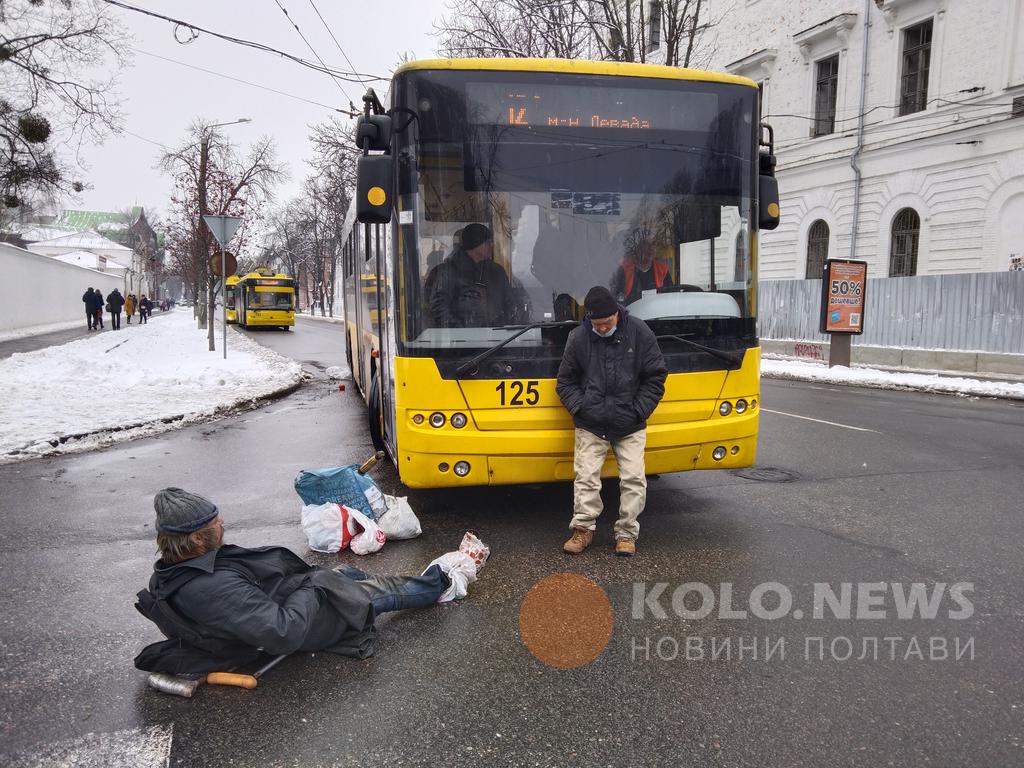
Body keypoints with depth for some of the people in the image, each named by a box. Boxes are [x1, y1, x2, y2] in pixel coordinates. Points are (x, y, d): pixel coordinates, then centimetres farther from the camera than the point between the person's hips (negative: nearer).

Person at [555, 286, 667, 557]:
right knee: (586, 476, -1)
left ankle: (626, 533, 13)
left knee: (634, 478, -1)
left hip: (630, 427, 0)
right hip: (590, 426, 0)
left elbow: (655, 377, 1)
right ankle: (583, 529, 15)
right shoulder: (578, 337, -5)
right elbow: (565, 382, 6)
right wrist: (580, 408, -8)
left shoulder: (639, 332, -6)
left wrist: (638, 411, -7)